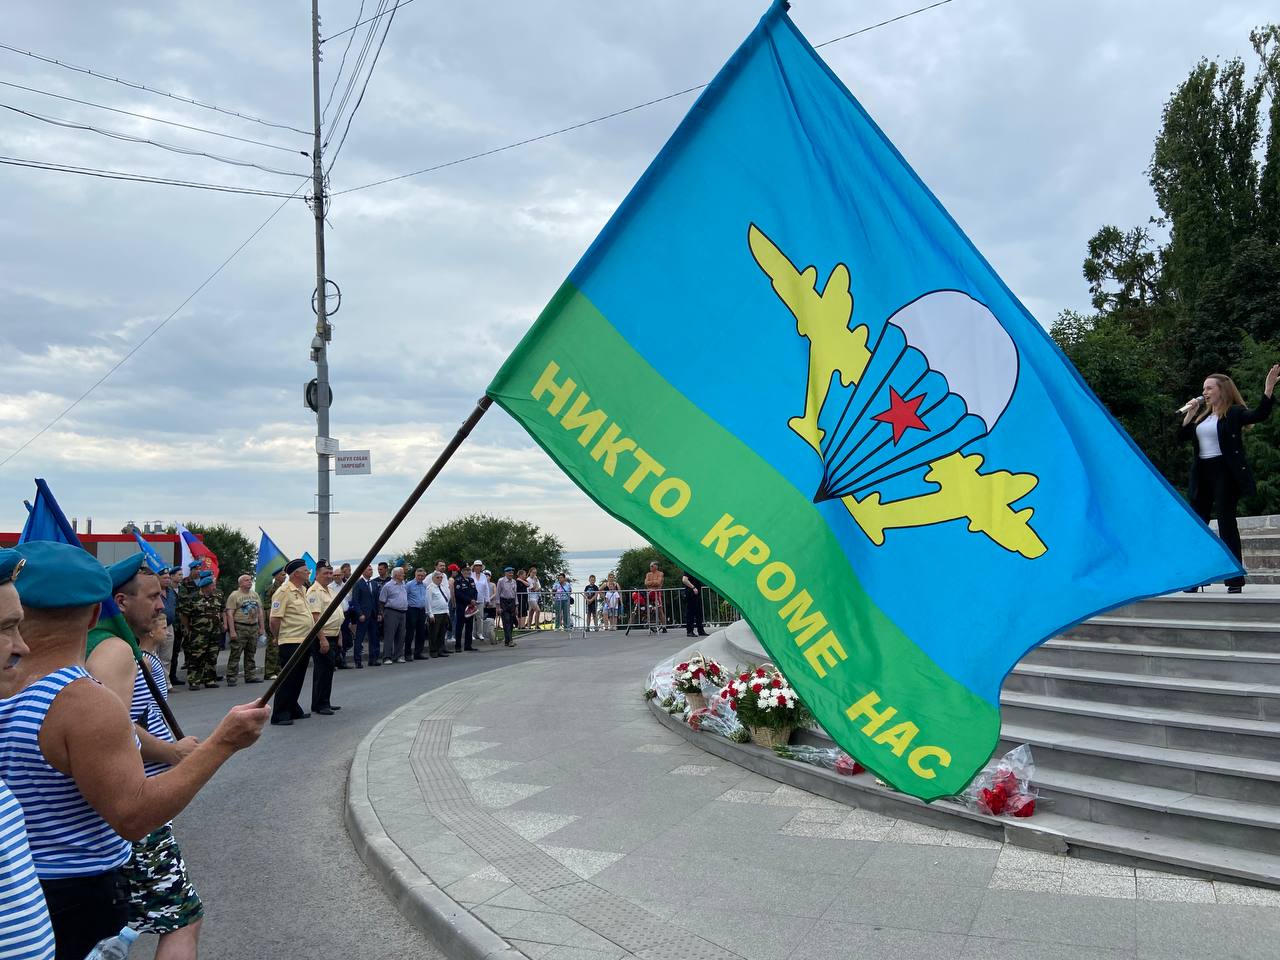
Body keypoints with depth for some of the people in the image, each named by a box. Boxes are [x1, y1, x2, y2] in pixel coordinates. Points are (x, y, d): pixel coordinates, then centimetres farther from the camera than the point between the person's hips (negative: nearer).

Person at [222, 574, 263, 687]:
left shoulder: (255, 595, 15)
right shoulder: (234, 596, -5)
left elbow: (260, 612, 18)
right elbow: (229, 614, -11)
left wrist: (261, 627, 12)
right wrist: (232, 631, -17)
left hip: (254, 628, 6)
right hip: (239, 628, -6)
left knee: (251, 654, 11)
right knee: (235, 655, -5)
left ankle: (250, 676, 18)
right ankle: (231, 678, -1)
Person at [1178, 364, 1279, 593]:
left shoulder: (1234, 413, -3)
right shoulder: (1202, 415, 16)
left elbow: (1259, 414, -20)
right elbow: (1182, 436, 12)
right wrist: (1189, 412, 3)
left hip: (1226, 472, -7)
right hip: (1202, 473, 7)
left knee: (1226, 523, -6)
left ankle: (1235, 580, -1)